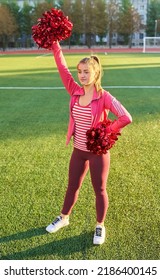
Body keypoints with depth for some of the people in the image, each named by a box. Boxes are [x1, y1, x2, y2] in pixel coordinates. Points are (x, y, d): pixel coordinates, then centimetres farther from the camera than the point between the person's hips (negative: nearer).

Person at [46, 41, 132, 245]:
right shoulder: (75, 92, -3)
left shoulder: (104, 97, -16)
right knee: (72, 186, 20)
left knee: (99, 190, 12)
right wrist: (55, 45, -14)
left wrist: (105, 132, -20)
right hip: (78, 151, 5)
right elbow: (63, 68, -8)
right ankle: (63, 218, 43)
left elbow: (126, 118, -24)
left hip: (98, 152, -4)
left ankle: (100, 226, 33)